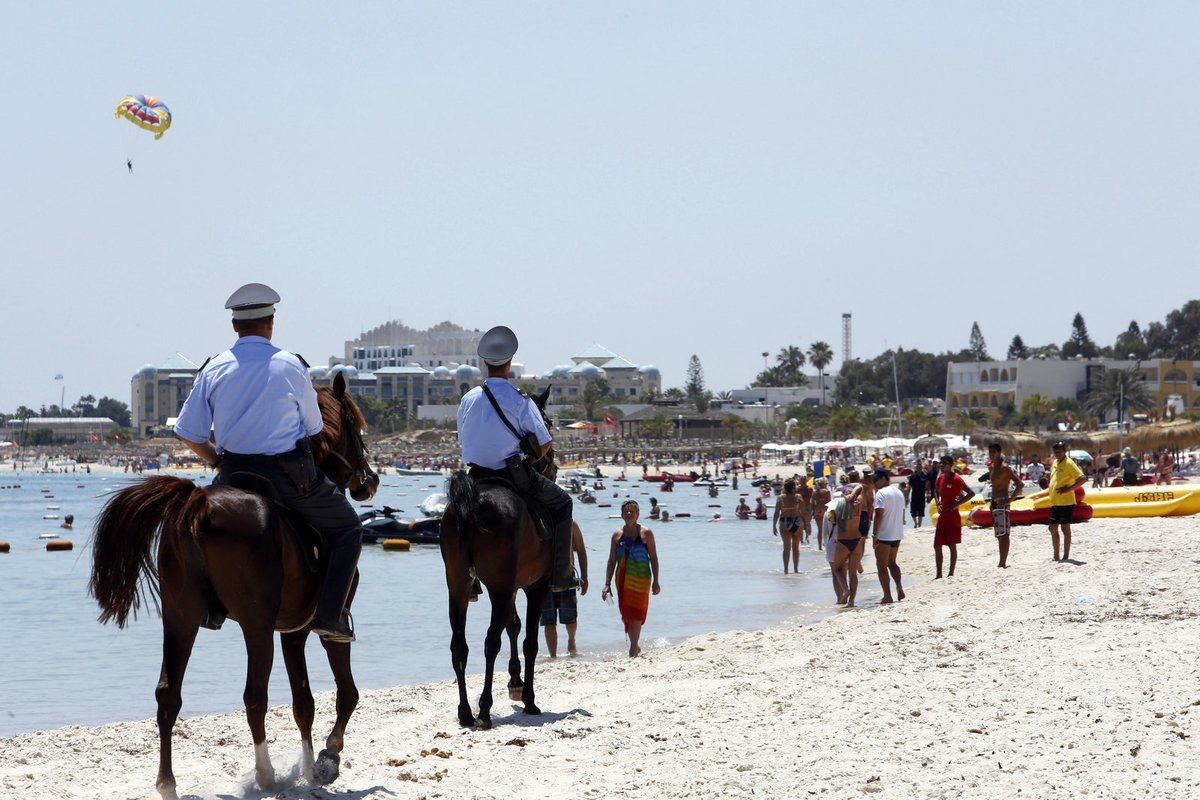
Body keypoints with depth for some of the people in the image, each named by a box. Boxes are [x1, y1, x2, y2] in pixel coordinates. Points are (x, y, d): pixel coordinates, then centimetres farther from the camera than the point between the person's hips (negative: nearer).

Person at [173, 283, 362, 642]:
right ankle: (329, 616, 0)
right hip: (290, 474, -3)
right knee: (348, 531, 13)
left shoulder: (213, 370, 1)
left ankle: (211, 607, 23)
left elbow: (188, 434, 3)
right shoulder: (291, 366, -6)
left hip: (233, 476, 3)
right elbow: (314, 428, 3)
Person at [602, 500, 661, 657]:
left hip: (641, 579, -3)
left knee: (636, 614, -10)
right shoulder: (617, 535, 6)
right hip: (622, 579, 3)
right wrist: (607, 584, 2)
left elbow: (653, 558, 1)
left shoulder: (646, 533, -1)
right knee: (626, 614, 7)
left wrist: (655, 581, -4)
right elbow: (611, 561, 8)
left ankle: (633, 649, -9)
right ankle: (635, 646, 22)